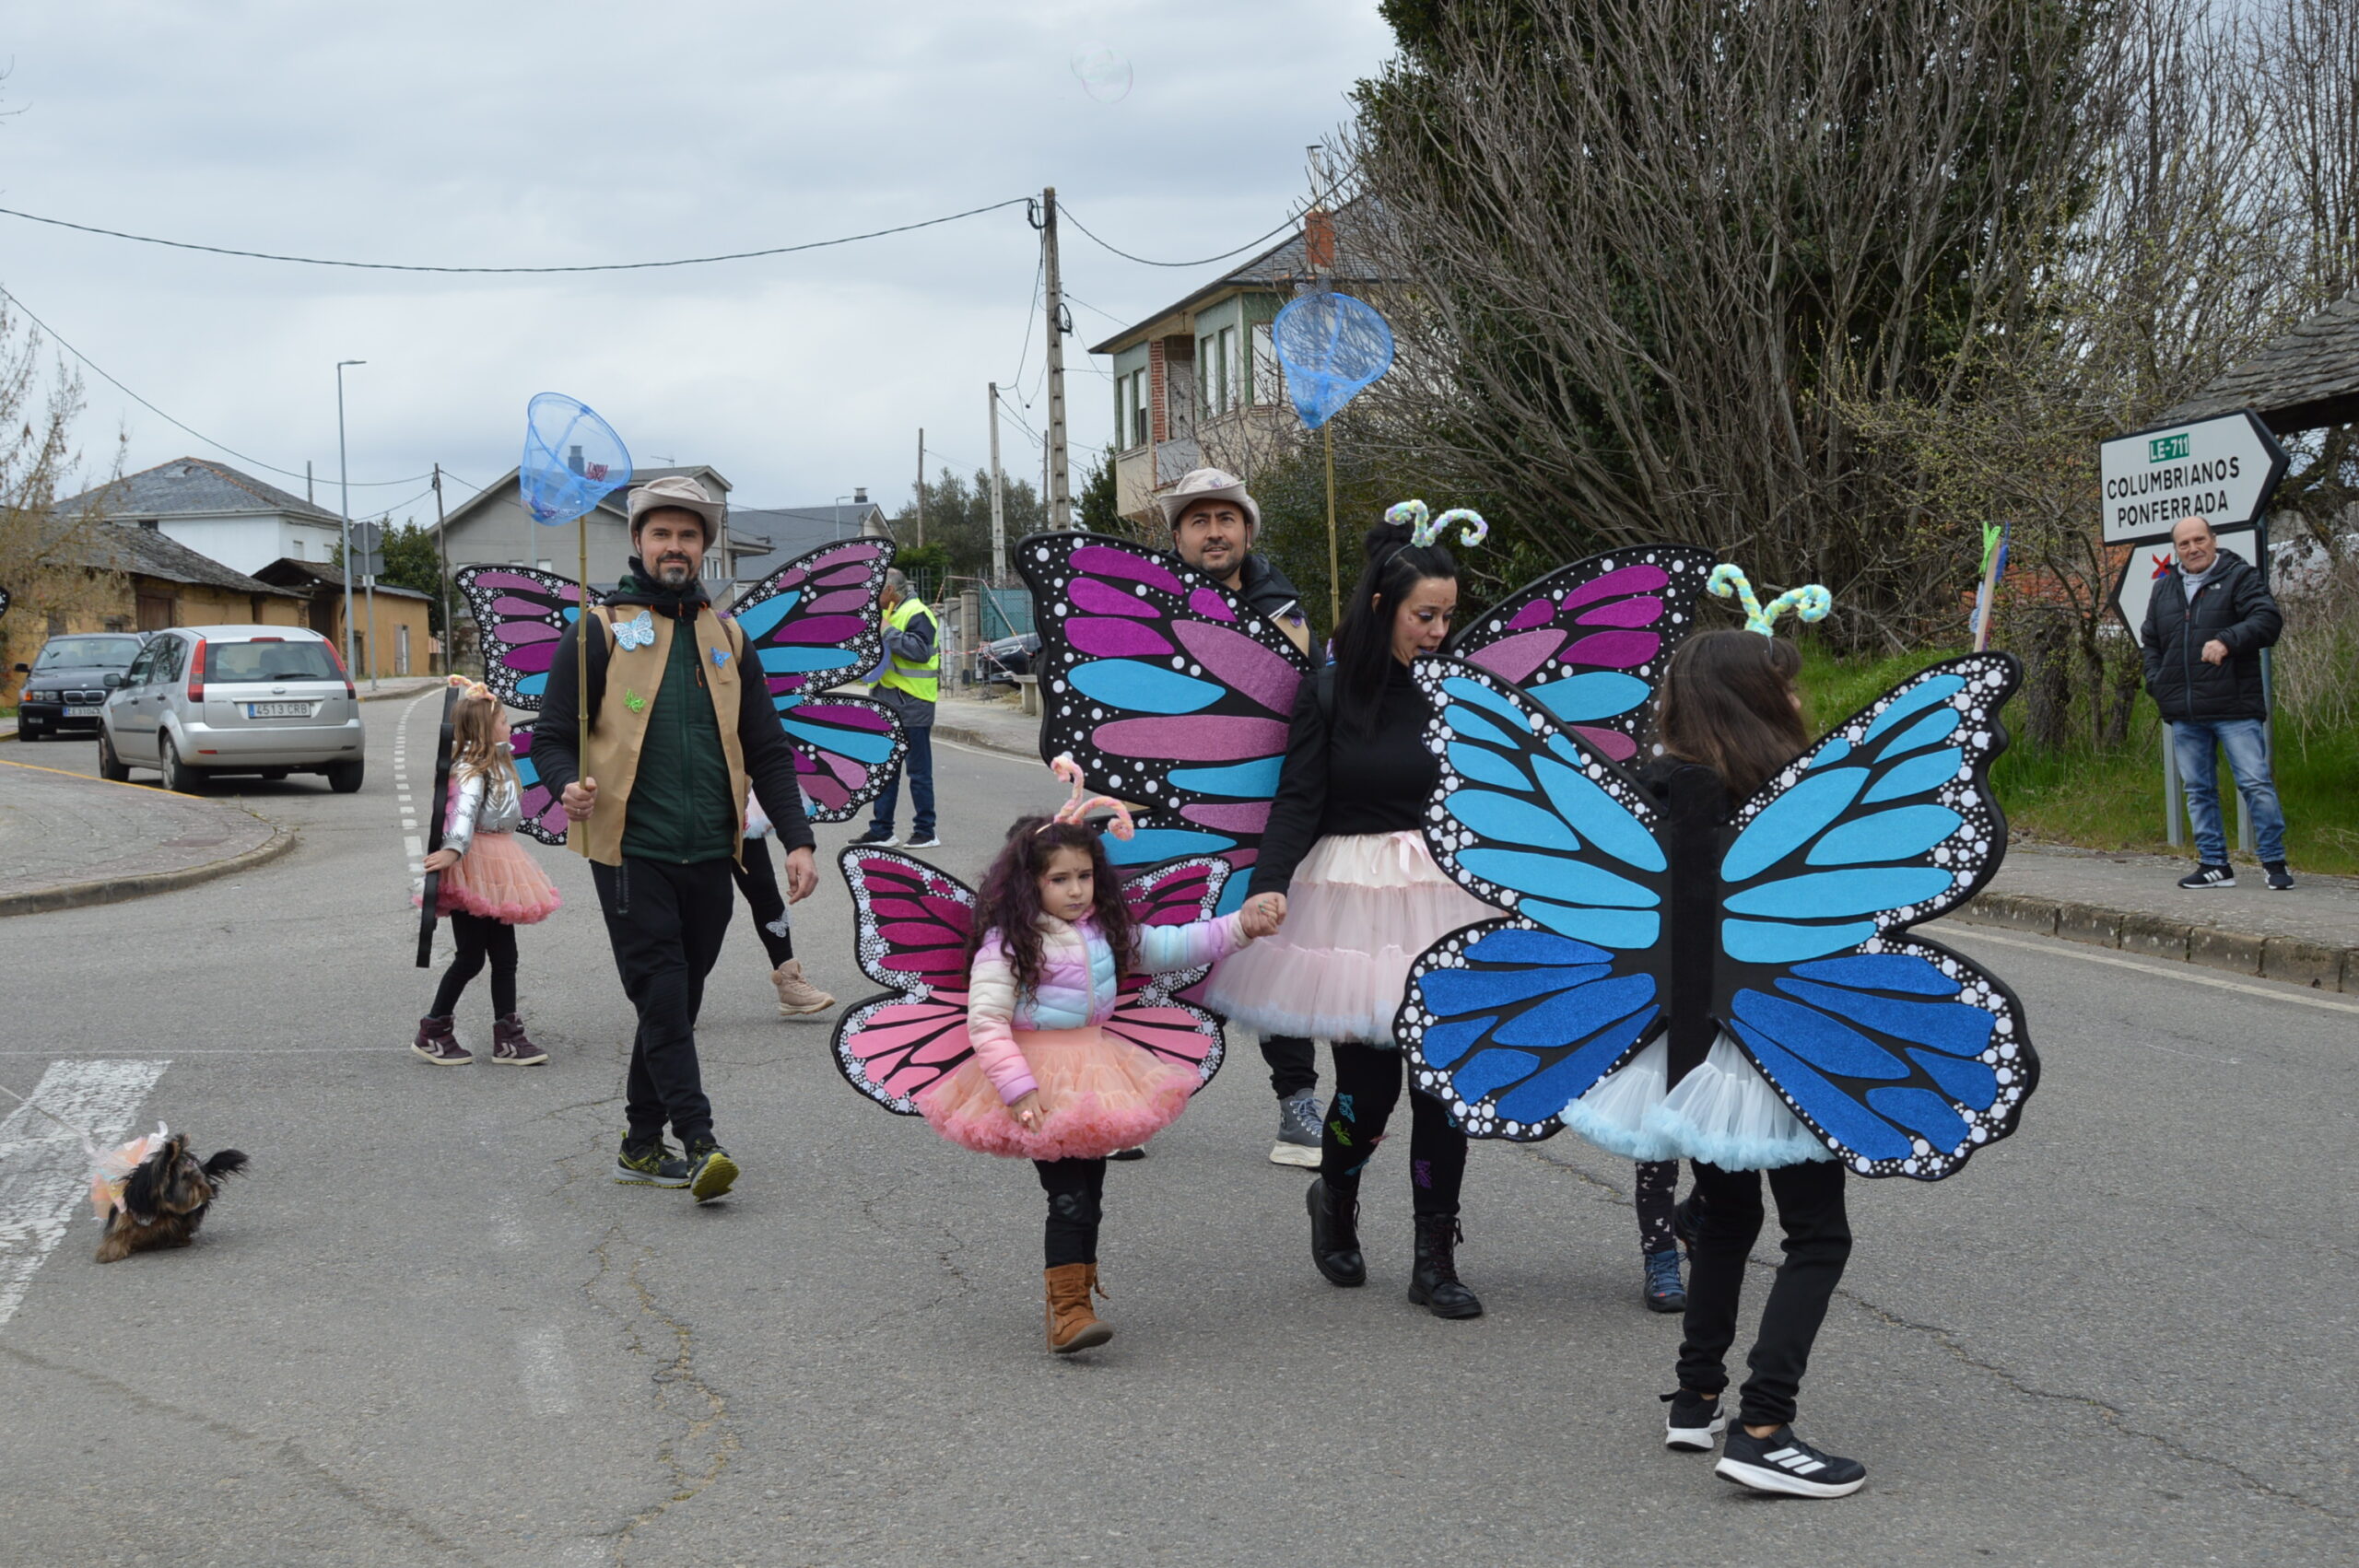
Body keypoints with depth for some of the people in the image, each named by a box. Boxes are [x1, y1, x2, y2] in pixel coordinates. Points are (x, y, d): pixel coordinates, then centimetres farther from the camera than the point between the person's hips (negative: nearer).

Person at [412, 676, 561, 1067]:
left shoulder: (496, 762, 12)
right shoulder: (470, 771, -17)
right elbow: (464, 811, -33)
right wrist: (453, 849, -46)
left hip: (498, 872, 9)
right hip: (474, 869, -9)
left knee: (505, 957, 8)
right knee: (471, 957, -3)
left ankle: (507, 1037, 10)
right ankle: (432, 1032, 9)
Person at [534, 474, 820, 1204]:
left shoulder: (725, 638, 15)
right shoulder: (600, 631, 1)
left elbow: (767, 750, 16)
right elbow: (552, 735, 0)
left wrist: (797, 838, 6)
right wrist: (569, 784, -22)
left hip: (709, 855, 5)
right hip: (631, 850, -5)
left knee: (677, 1001, 9)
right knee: (662, 998, -11)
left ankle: (643, 1145, 19)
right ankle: (698, 1143, -13)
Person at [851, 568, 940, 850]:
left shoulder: (917, 615, -12)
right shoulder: (889, 615, 19)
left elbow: (920, 651, -26)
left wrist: (888, 633, -22)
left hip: (912, 706, -10)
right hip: (887, 705, 10)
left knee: (918, 771, -4)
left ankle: (925, 832, 1)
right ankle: (881, 830, 17)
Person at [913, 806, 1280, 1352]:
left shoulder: (1108, 932, 7)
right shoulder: (1007, 945, -13)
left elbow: (1172, 947, 13)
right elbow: (986, 1024, -16)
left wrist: (1239, 926, 4)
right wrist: (1018, 1089, -23)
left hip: (1096, 1073, 7)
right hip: (1041, 1087, -7)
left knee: (1089, 1192, 12)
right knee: (1069, 1197, -13)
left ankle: (1075, 1298, 26)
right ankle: (1066, 1311, -9)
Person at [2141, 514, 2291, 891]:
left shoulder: (2239, 577, 1)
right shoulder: (2164, 589, 17)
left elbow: (2268, 620, -12)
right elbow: (2149, 642, 26)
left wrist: (2228, 640, -27)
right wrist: (2157, 683, 11)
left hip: (2235, 707, -5)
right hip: (2185, 714, 6)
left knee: (2256, 785, -8)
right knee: (2198, 790, 8)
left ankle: (2274, 863, -1)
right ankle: (2214, 865, 14)